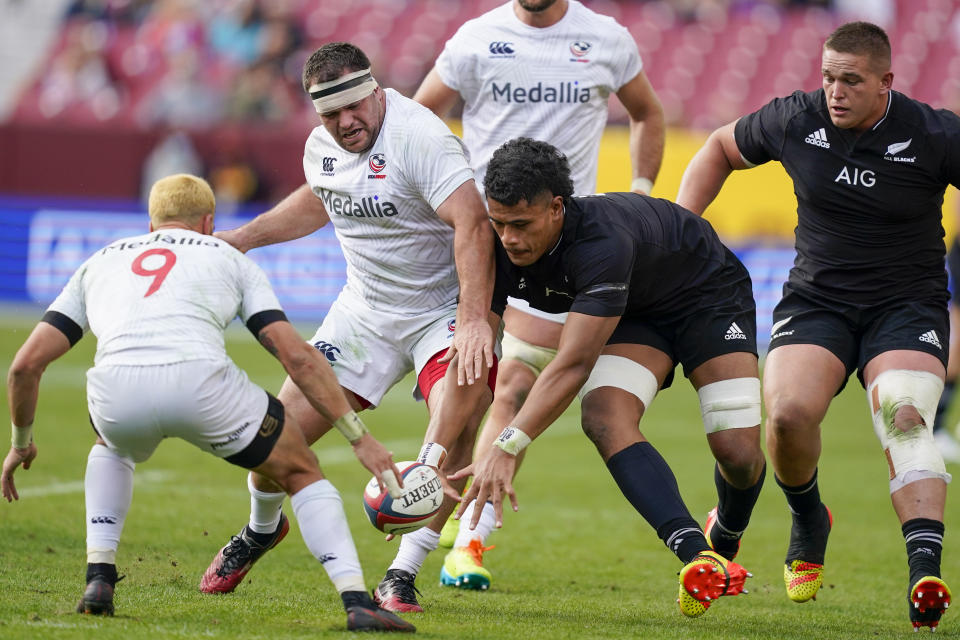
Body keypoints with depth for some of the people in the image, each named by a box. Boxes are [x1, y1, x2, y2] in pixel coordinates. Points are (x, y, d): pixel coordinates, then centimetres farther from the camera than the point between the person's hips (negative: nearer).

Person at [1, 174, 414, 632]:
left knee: (112, 447, 40)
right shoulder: (230, 259, 29)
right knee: (301, 474, 21)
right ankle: (357, 602, 3)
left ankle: (99, 579, 24)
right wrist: (359, 437, 21)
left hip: (115, 388, 2)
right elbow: (298, 357, 18)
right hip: (200, 381, -2)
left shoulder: (99, 263, 34)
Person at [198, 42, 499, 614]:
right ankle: (261, 529, 31)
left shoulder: (420, 137, -25)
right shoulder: (321, 147, 0)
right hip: (366, 308, 6)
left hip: (445, 306, -6)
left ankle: (403, 574, -17)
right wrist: (237, 240, 25)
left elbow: (472, 224, -35)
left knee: (458, 427, -29)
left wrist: (474, 318, -46)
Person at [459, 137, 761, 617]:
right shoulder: (501, 250, -23)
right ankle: (697, 555, -32)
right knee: (604, 419, -25)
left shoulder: (601, 242, -42)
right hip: (638, 314, 5)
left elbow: (574, 365, -46)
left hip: (709, 293, -5)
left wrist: (507, 447, -54)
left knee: (737, 452, -16)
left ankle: (725, 542, 19)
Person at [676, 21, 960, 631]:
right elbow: (720, 148, 16)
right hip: (816, 300, 2)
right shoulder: (794, 121, -3)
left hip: (906, 305, -2)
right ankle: (808, 520, 11)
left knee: (905, 421, -27)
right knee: (788, 414, -22)